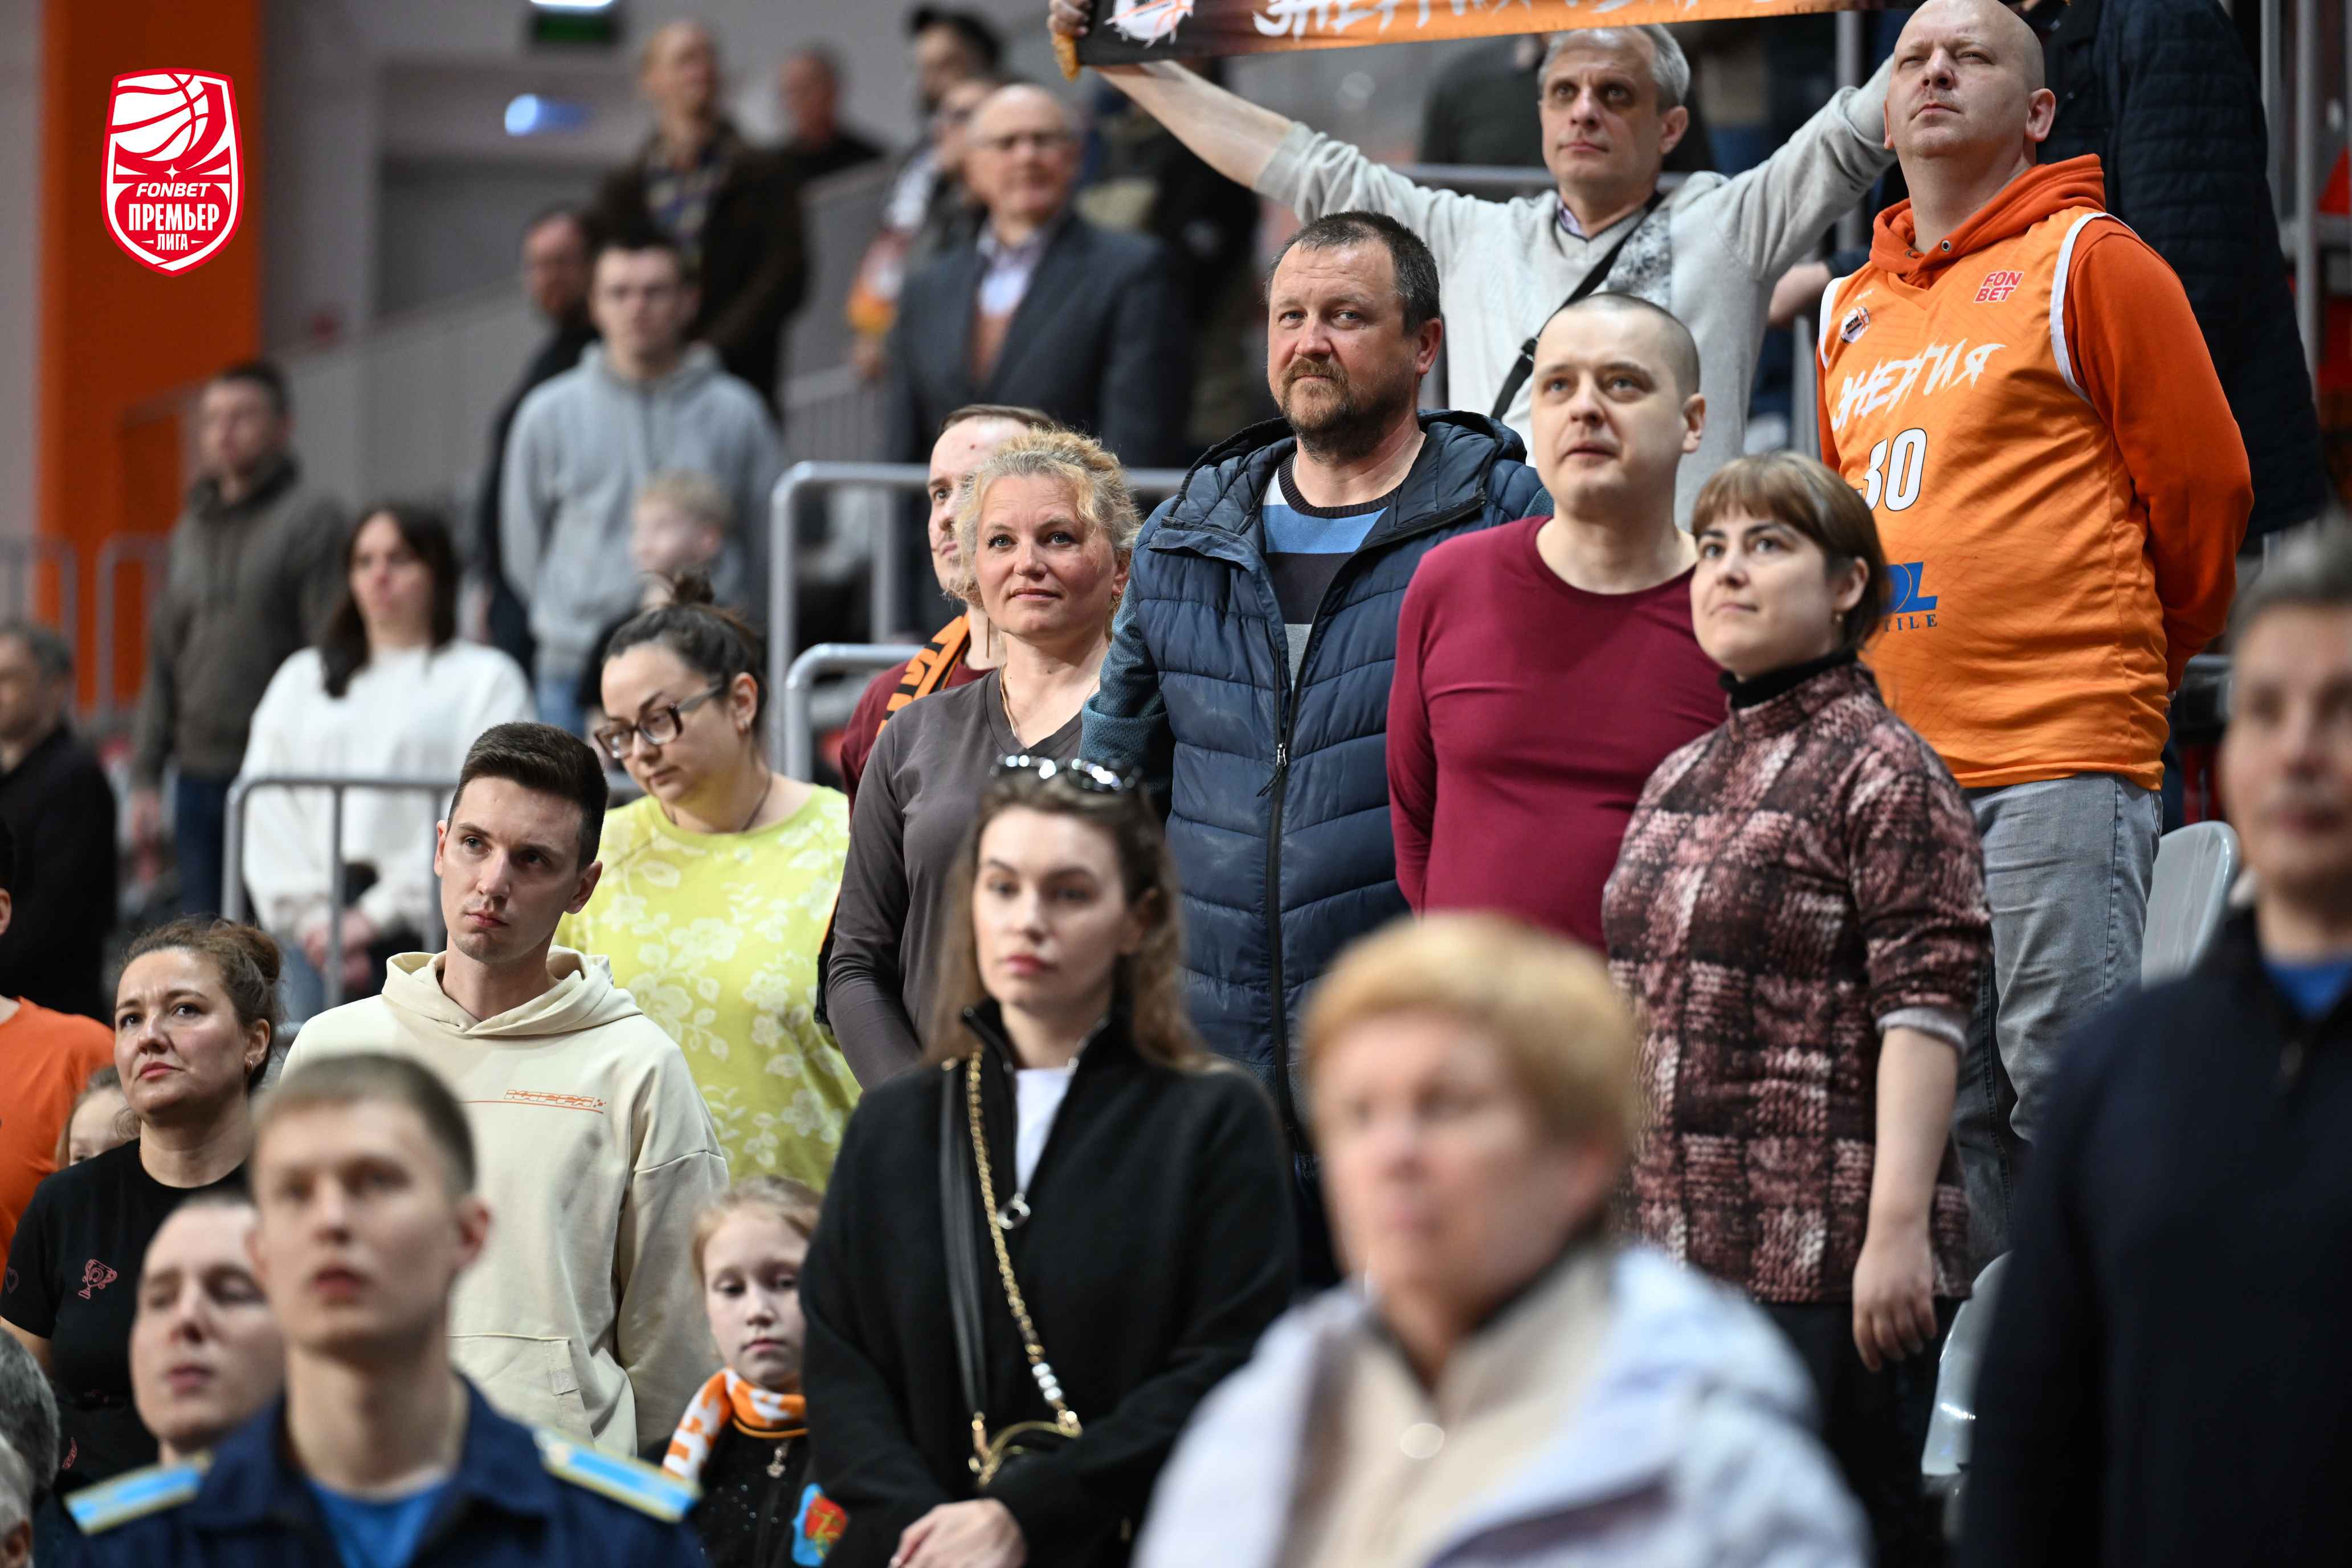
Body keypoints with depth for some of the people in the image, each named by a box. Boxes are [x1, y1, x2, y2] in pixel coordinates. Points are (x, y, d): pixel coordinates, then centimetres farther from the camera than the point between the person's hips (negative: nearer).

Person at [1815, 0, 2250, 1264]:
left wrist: (2125, 665, 11)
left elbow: (2201, 490, 1)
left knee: (2063, 1070, -12)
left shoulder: (2087, 264, -1)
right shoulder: (1851, 313, 19)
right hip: (1893, 768, 7)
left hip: (2060, 755, -6)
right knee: (1948, 1101, 7)